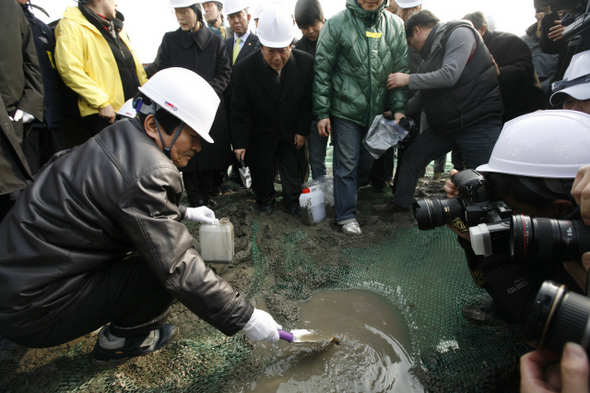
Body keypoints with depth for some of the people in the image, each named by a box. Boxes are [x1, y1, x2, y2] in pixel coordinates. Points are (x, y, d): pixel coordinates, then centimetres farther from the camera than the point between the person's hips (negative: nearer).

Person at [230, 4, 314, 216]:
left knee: (294, 167, 12)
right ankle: (265, 200, 39)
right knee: (261, 169, 12)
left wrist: (302, 130, -4)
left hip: (292, 130, 2)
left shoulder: (306, 63, -17)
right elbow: (240, 110, -15)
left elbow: (307, 100, -5)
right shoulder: (244, 69, -22)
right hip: (261, 133, -1)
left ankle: (292, 200, 39)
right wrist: (240, 142, -13)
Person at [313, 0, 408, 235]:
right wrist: (322, 112, -8)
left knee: (367, 162, 14)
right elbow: (322, 70, -5)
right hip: (346, 109, -4)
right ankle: (346, 215, 11)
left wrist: (399, 108, -1)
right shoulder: (337, 24, -5)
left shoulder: (396, 25, 5)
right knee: (347, 164, -1)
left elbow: (402, 70, 8)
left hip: (377, 110, 5)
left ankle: (345, 194, 40)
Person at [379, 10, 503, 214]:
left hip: (478, 122, -8)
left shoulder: (459, 33, -9)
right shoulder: (432, 52, 14)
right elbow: (423, 94, 18)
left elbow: (449, 75, -24)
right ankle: (400, 203, 26)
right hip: (444, 125, 8)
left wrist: (408, 79, -16)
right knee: (411, 158, 10)